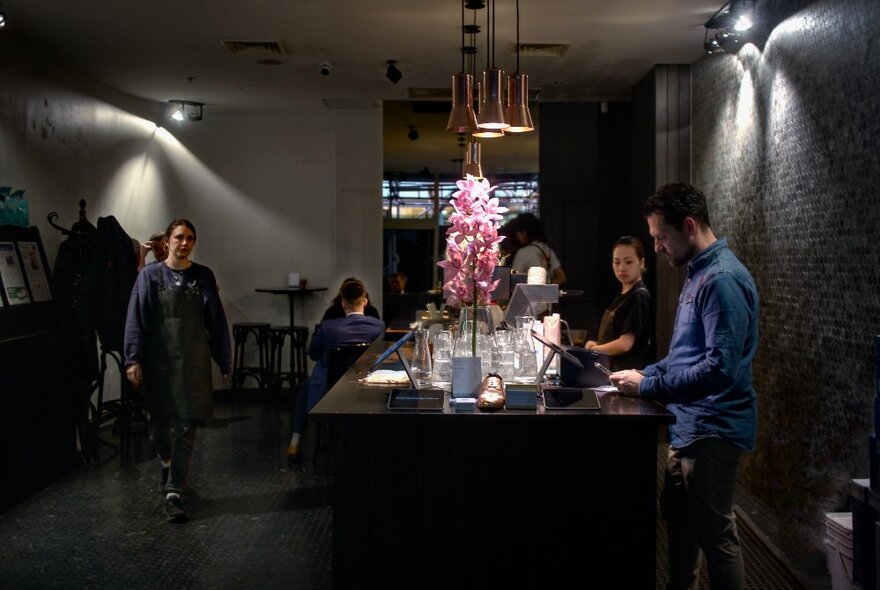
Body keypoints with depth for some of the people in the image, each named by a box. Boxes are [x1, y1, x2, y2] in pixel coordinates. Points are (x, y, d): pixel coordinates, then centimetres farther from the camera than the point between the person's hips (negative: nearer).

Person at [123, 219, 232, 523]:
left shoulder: (203, 276, 3)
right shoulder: (150, 275, 0)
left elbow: (216, 320, 5)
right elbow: (136, 319, -3)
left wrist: (225, 360, 6)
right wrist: (133, 359, -10)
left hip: (193, 361, 0)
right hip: (159, 359, 0)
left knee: (186, 426, -4)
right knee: (159, 422, 12)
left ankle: (174, 492, 1)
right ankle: (166, 463, 44)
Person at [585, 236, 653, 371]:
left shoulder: (639, 296, -13)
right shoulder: (622, 296, 12)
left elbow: (625, 343, -19)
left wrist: (593, 349, -5)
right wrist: (597, 344, -1)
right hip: (613, 368, 8)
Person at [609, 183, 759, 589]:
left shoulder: (722, 280, -21)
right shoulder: (699, 274, 12)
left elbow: (720, 368, -28)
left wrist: (648, 386, -21)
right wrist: (645, 373, 6)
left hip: (712, 430, -10)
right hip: (690, 426, 10)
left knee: (715, 534, 1)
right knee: (677, 518, 20)